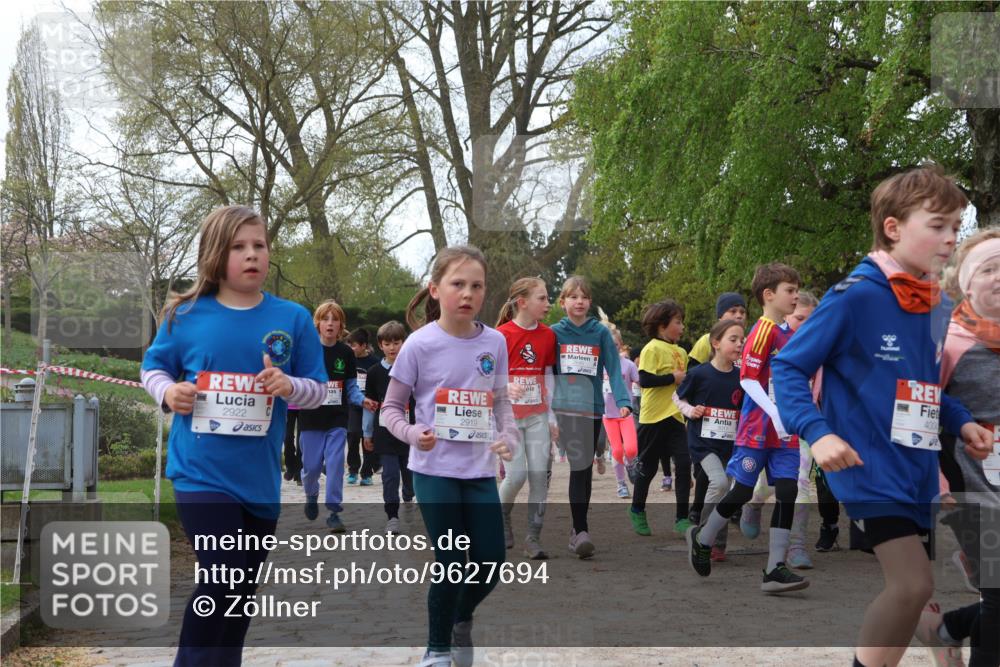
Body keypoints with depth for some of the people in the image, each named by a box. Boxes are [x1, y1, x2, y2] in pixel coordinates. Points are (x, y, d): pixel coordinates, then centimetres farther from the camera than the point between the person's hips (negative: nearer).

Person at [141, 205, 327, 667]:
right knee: (222, 578, -15)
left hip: (260, 476, 3)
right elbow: (153, 368, 9)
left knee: (242, 590, 15)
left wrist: (289, 386, -18)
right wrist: (168, 392, -12)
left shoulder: (292, 319, -2)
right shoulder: (185, 316, -4)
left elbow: (318, 388, 3)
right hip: (201, 471, -3)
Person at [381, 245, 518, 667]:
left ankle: (461, 618, 36)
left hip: (480, 470, 4)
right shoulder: (420, 344, -10)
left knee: (491, 562, 5)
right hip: (435, 470, -4)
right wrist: (412, 434, -22)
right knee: (452, 566, -1)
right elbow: (392, 407, -3)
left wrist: (510, 436, -7)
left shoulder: (495, 342, 0)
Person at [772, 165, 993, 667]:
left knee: (906, 586, 11)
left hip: (917, 471, 8)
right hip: (869, 468, -8)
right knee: (913, 584, -17)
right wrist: (818, 433, -23)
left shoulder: (938, 307, 8)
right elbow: (789, 368, -11)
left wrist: (961, 422, 5)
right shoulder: (855, 295, -15)